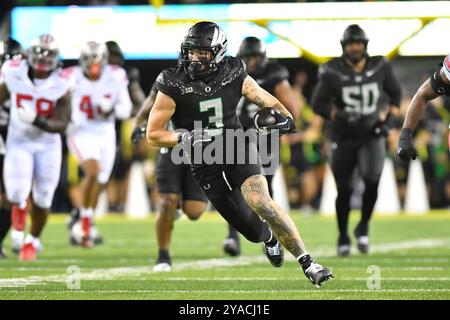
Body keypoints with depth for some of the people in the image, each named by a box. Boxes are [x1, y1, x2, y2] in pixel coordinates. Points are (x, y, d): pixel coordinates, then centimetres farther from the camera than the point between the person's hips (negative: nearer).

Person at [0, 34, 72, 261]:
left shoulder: (60, 84, -15)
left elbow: (62, 124, -16)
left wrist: (38, 122, -32)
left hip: (48, 145, 0)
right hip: (19, 142, 0)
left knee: (42, 199, 5)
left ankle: (32, 242, 28)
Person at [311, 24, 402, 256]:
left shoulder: (380, 67, -3)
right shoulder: (332, 72, -9)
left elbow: (395, 94, 12)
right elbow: (318, 105, -5)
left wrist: (384, 116, -1)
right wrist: (340, 116, -19)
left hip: (372, 135, 1)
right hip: (343, 139, 0)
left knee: (372, 180, -21)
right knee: (344, 190, 2)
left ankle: (363, 226, 2)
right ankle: (343, 237, 22)